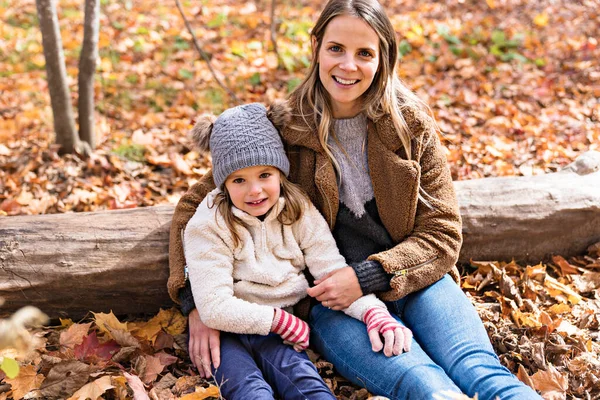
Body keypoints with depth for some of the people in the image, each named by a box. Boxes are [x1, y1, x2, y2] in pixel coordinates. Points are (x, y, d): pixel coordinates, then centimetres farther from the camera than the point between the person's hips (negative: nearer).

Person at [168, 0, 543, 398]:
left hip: (414, 282, 2)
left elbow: (442, 232, 2)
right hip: (328, 302, -2)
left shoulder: (412, 124, 2)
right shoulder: (283, 127, -2)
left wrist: (368, 276, -14)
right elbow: (196, 205, 4)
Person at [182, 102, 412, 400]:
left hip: (281, 331, 3)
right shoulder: (208, 226, -8)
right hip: (226, 331, -3)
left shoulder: (299, 210, 4)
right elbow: (214, 308, -13)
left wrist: (373, 312, -20)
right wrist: (281, 320, -12)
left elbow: (332, 269, -3)